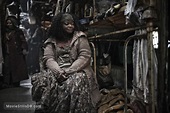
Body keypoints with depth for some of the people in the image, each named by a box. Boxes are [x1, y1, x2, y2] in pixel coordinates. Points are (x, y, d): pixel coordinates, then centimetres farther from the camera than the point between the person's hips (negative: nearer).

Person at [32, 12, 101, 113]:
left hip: (77, 71, -1)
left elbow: (85, 57, -3)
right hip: (57, 71, 2)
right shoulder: (52, 41, 15)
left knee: (76, 82, -35)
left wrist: (69, 71, -16)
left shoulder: (80, 37, 9)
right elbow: (48, 58, 2)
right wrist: (58, 71, -19)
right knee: (43, 81, -28)